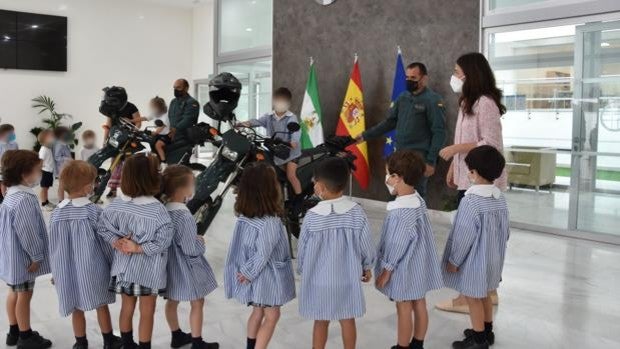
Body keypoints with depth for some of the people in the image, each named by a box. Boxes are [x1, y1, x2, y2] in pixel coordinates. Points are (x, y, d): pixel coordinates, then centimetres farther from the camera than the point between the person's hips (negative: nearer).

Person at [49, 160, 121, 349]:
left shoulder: (56, 214, -5)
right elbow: (105, 243, -8)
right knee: (101, 305, 14)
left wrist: (56, 271, 15)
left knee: (77, 309, 15)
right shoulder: (94, 211, -16)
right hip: (92, 268, -3)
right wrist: (115, 264, 6)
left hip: (68, 271, 3)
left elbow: (54, 247, 3)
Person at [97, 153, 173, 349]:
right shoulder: (157, 210, -23)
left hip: (123, 267, 5)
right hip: (148, 270, -5)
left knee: (126, 308, 23)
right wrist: (139, 248, -17)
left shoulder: (116, 205, -10)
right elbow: (164, 241, -22)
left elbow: (102, 227, -2)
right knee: (147, 313, 13)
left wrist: (116, 241, -10)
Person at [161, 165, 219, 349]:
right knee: (197, 303, 11)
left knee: (172, 301, 21)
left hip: (170, 265, 8)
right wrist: (200, 242, -8)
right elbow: (191, 249, -26)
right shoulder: (184, 216, -31)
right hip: (186, 268, -8)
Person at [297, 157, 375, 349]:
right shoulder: (357, 213, -13)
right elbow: (366, 245, -3)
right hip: (348, 278, 1)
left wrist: (302, 270, 13)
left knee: (321, 322, 14)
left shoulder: (312, 217, -18)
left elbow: (303, 249, -6)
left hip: (319, 280, -1)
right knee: (348, 320, 17)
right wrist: (367, 267, 15)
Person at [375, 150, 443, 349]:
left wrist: (386, 270, -9)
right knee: (419, 305, 17)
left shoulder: (400, 212, -27)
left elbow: (397, 245, -21)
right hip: (420, 265, 8)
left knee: (404, 310, 7)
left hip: (404, 269, -8)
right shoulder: (419, 201, 0)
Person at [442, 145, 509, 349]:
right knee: (485, 295, 23)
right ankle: (487, 332, 37)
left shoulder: (471, 201, -25)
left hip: (474, 260, -8)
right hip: (492, 258, 8)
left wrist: (454, 260, -11)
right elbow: (505, 230, 8)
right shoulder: (500, 199, 0)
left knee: (473, 298, 6)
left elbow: (464, 235, -22)